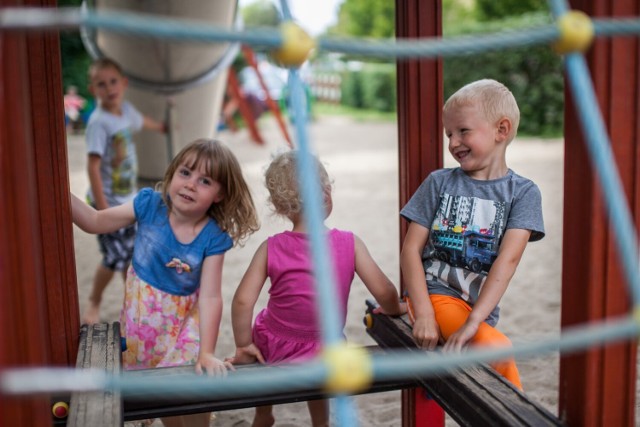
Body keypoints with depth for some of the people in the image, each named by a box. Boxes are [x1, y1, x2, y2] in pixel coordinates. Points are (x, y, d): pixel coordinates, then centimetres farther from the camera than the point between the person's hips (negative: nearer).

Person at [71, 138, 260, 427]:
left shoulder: (213, 238, -22)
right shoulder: (150, 204, -17)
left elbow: (210, 297, -25)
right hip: (141, 312, 2)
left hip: (182, 320, -2)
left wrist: (206, 353, -29)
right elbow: (96, 222, -6)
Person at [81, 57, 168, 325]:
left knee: (131, 252, 16)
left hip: (128, 199, 7)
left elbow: (142, 122, 26)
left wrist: (163, 128, 47)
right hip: (108, 202, -7)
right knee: (115, 257, -4)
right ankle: (93, 304, 19)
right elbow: (93, 166, -24)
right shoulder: (99, 122, -22)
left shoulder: (126, 109, 1)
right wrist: (102, 207, -26)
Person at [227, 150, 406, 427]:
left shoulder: (271, 248, -16)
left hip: (273, 345, 0)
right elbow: (383, 292, -15)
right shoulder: (349, 243, -16)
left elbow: (243, 301, -20)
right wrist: (394, 309, 7)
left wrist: (243, 345, -5)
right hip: (325, 352, 1)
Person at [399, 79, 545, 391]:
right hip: (435, 295, -2)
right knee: (497, 350, -26)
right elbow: (411, 249, 0)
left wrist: (473, 322, -23)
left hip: (480, 309, 2)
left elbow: (508, 259, -10)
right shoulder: (439, 182, 5)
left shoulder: (522, 192, 3)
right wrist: (423, 314, -15)